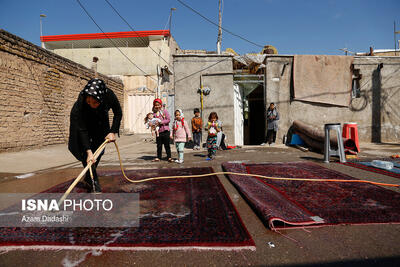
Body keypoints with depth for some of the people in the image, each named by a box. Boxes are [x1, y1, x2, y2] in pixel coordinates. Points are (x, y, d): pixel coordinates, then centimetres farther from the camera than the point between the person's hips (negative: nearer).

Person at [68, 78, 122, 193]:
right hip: (82, 121, -3)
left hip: (100, 123, 3)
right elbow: (82, 130, -36)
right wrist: (88, 152, -41)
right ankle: (94, 185, -7)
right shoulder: (80, 103, -40)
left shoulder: (109, 95, -35)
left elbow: (118, 113, -15)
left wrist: (113, 132, -21)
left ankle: (89, 177, 25)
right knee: (85, 153, -14)